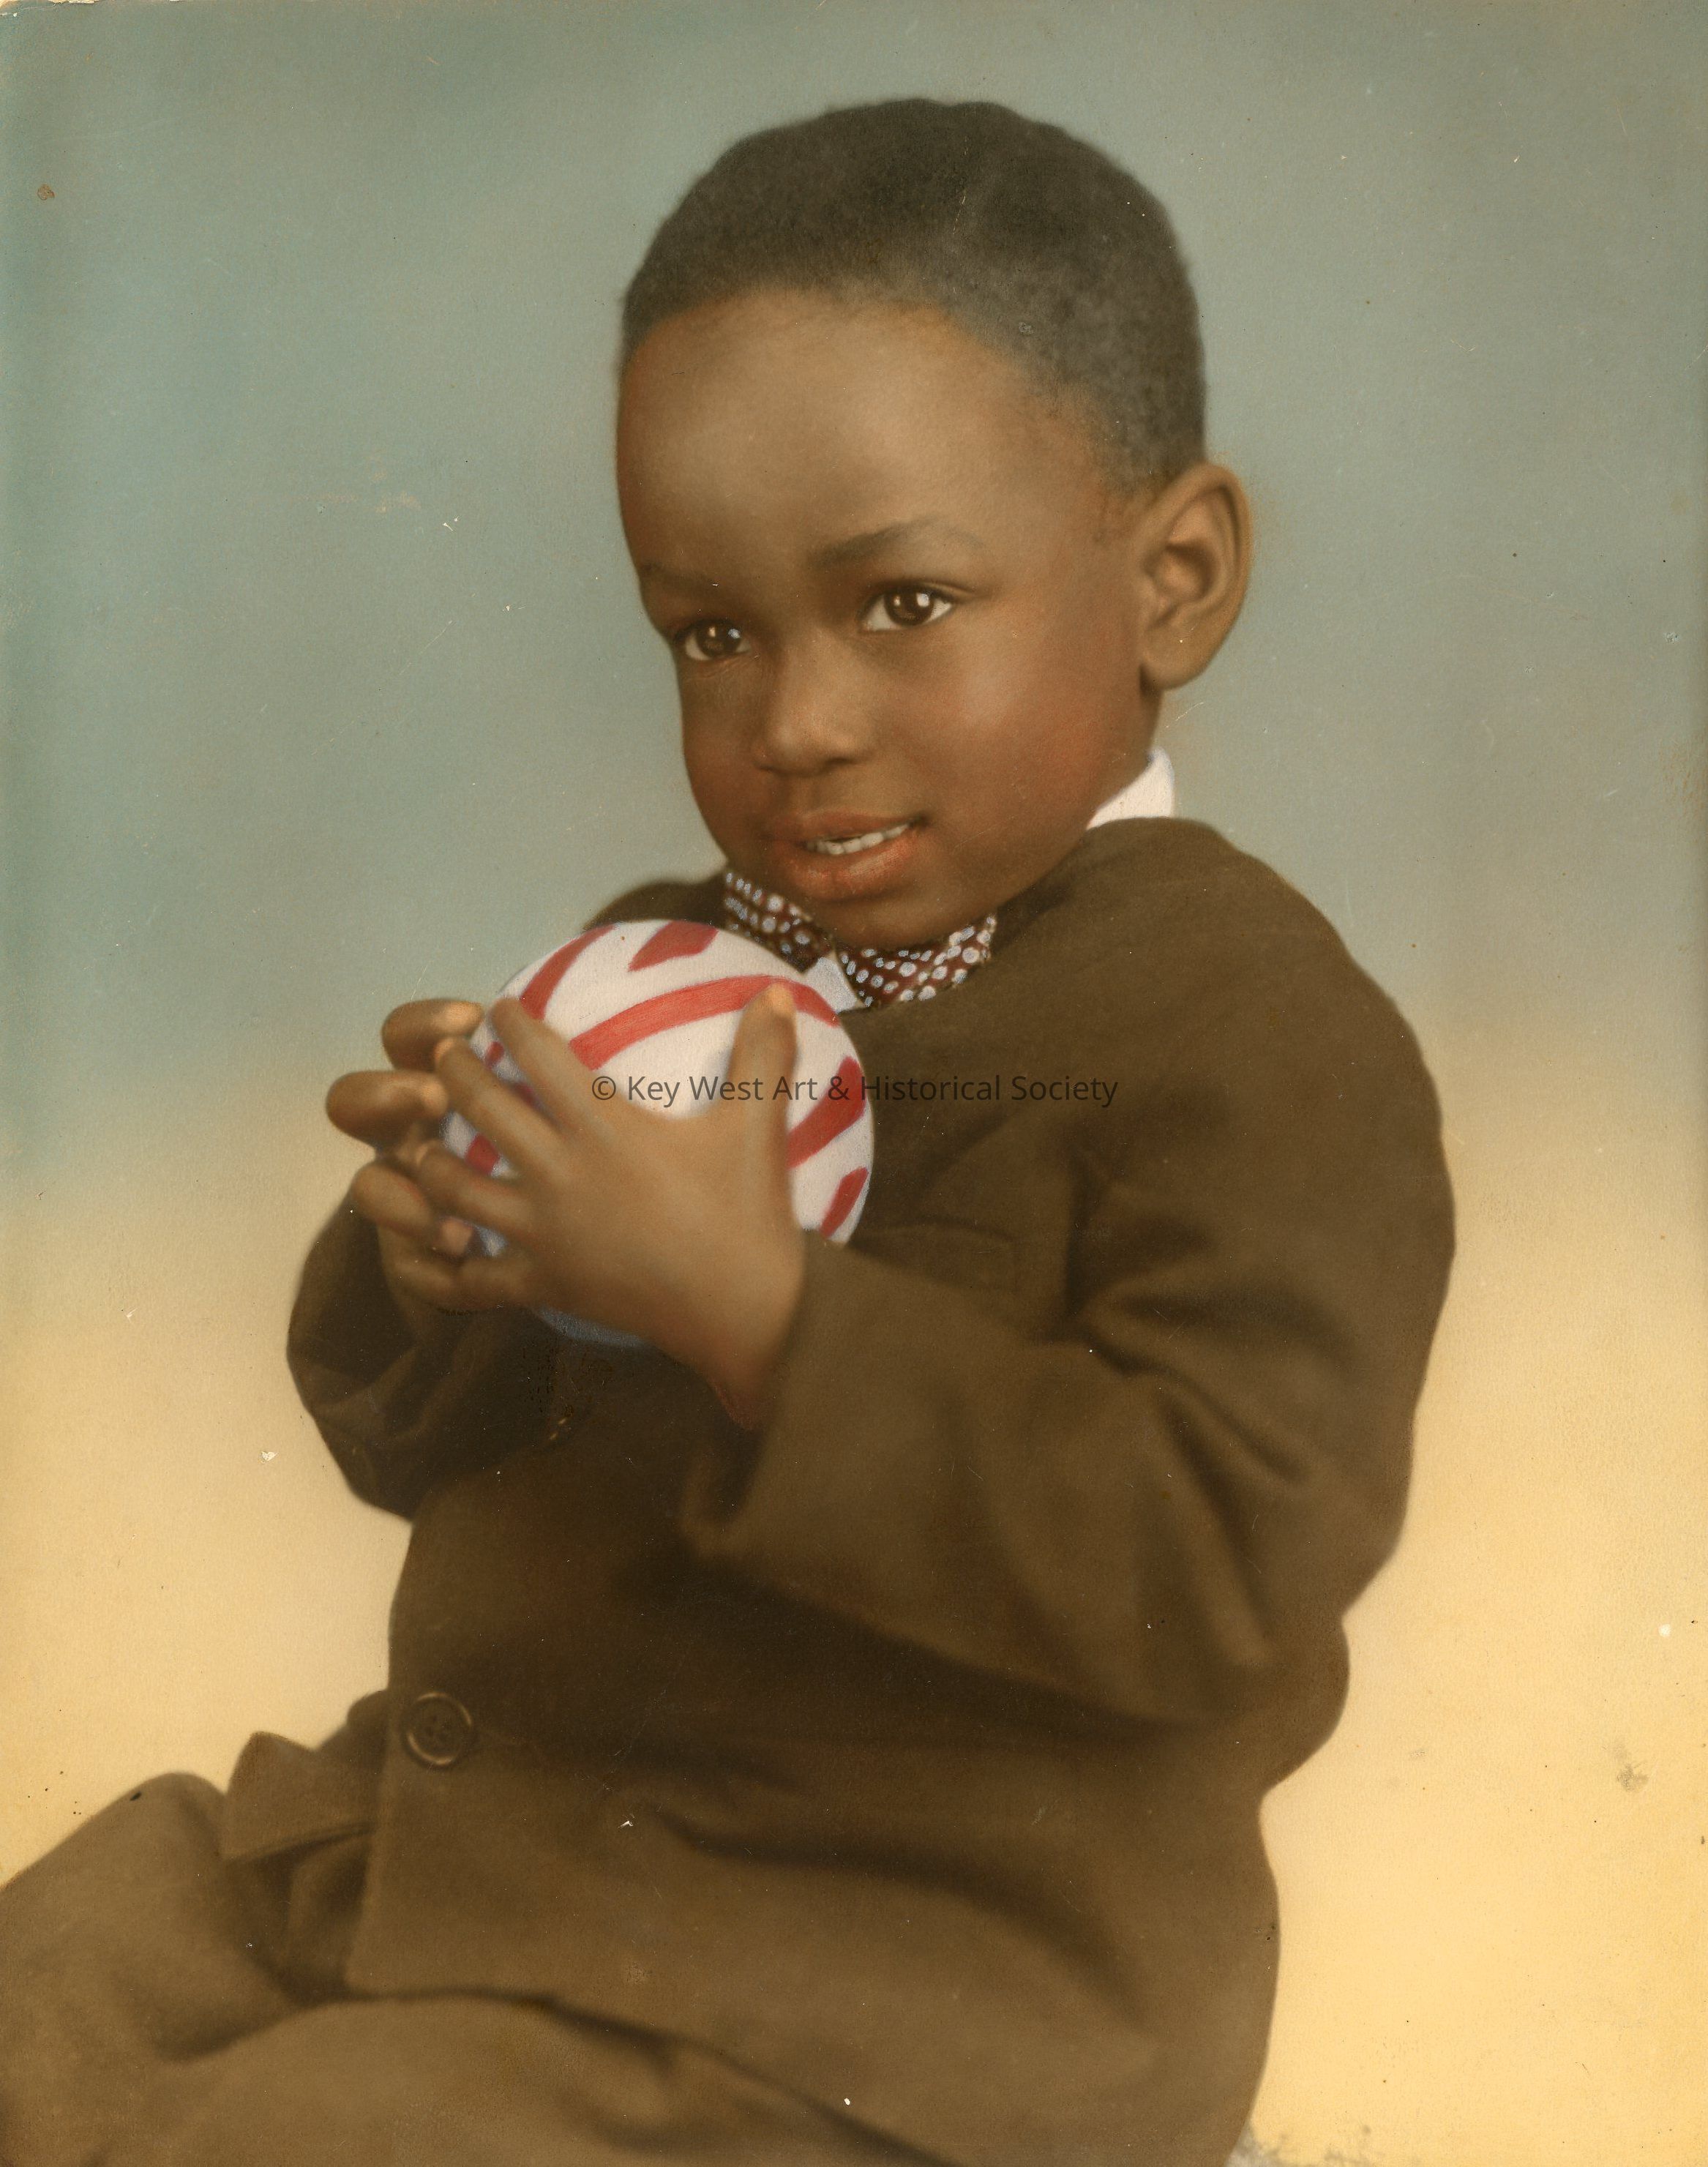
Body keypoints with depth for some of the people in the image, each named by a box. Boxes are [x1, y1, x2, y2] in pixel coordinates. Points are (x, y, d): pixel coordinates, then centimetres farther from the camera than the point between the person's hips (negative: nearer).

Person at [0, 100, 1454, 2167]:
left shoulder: (1249, 1026, -15)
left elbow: (1226, 1558, -27)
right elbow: (411, 1446, 14)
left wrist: (751, 1309, -31)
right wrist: (433, 1263, -11)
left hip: (889, 1972, -7)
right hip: (462, 1815, 8)